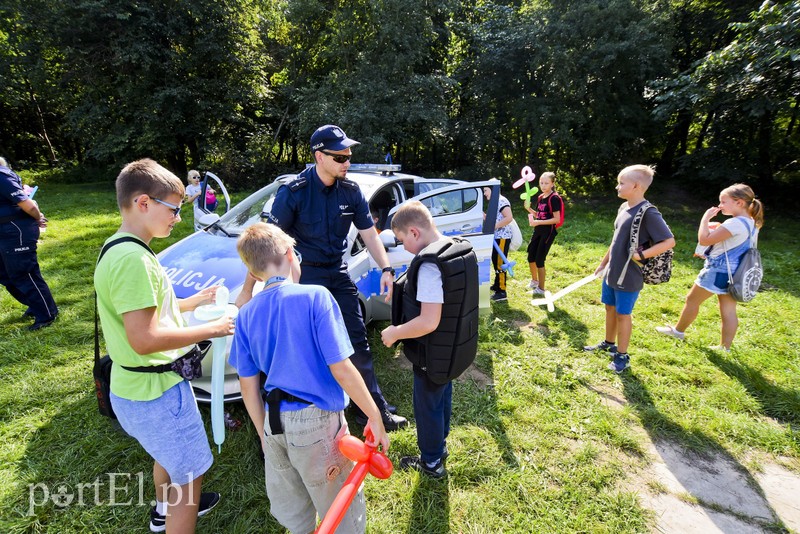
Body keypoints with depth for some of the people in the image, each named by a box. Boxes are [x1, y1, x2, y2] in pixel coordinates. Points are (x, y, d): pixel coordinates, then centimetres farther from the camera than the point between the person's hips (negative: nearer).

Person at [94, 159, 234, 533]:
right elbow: (144, 339, -31)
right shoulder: (132, 259, -28)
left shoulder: (118, 249, 5)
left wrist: (189, 303, 11)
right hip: (154, 391, -11)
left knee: (168, 455, 33)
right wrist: (208, 330, -21)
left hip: (137, 386, 11)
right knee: (189, 473, 9)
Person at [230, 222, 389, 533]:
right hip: (316, 421, -5)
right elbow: (341, 369, -19)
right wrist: (375, 417, -8)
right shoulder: (315, 297, -17)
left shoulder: (247, 314, -2)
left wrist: (265, 435, 16)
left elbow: (248, 387, 3)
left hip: (274, 423, 5)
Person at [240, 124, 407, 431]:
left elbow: (369, 235, 3)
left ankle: (374, 410, 24)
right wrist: (247, 290, -11)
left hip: (338, 274, 4)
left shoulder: (351, 191, -2)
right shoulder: (294, 192, -16)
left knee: (358, 344, 9)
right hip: (304, 276, -4)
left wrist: (386, 269, -11)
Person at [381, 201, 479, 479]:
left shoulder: (429, 264, -30)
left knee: (427, 406, 14)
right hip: (457, 347, 9)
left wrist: (394, 333, -18)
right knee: (442, 396, 28)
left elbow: (429, 323, -32)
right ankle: (439, 447, 51)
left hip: (434, 355, -9)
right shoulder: (463, 249, -3)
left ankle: (431, 462, 37)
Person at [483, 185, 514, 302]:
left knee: (500, 263, -8)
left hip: (502, 237, -10)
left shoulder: (501, 201, -14)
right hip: (496, 236, 10)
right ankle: (497, 285, 34)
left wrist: (494, 226, -22)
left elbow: (509, 218, -25)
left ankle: (502, 292, -3)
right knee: (495, 261, 19)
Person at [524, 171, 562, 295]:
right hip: (538, 231, 8)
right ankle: (534, 281, 38)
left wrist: (538, 222, -25)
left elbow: (557, 219, -18)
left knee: (539, 260, -4)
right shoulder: (540, 198, 10)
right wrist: (529, 209, 1)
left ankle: (541, 289, 11)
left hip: (548, 232, -8)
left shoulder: (554, 198, -14)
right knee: (531, 257, 15)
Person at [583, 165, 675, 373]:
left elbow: (669, 241, -18)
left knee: (623, 314, 5)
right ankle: (609, 343, 38)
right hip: (612, 272, 8)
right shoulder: (623, 208, 6)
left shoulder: (648, 213, -19)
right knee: (610, 307, 19)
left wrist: (642, 255, -23)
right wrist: (603, 263, 18)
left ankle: (622, 356, 22)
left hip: (629, 277, -8)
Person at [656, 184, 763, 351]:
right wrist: (718, 230, 11)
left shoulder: (735, 223, -22)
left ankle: (678, 331, 26)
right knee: (729, 312, 11)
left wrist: (705, 218, -13)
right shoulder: (752, 223, 9)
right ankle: (725, 348, 19)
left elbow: (704, 239, -23)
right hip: (733, 273, 9)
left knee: (692, 299, 10)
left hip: (718, 271, -9)